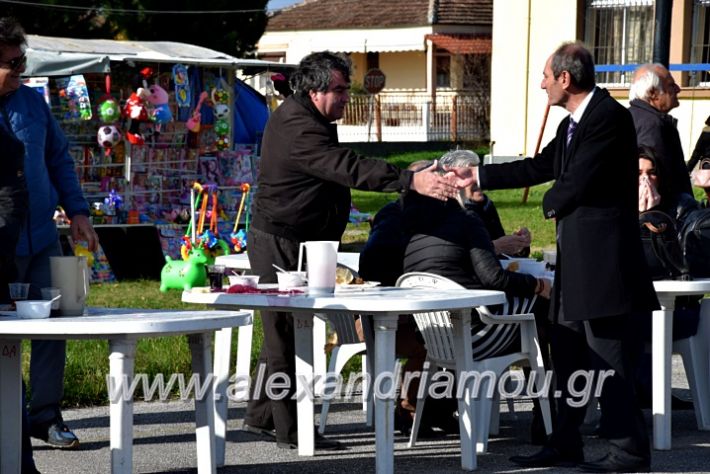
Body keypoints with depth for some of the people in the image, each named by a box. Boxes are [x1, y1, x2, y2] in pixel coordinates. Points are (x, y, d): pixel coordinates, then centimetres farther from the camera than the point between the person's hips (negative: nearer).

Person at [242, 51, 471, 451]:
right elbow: (350, 169, -35)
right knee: (288, 336, -7)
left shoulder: (297, 117, 12)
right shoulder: (298, 129, -24)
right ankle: (291, 430, -3)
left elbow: (342, 167, 20)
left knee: (283, 333, 18)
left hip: (291, 245, 11)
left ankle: (261, 416, 28)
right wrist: (411, 181, -41)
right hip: (280, 247, -11)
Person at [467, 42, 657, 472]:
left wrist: (552, 204, 1)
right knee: (569, 353, 15)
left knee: (609, 355, -8)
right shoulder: (573, 124, 16)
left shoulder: (609, 117, -16)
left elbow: (576, 182, -20)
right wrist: (477, 175, 23)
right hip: (577, 257, 11)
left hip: (603, 256, -11)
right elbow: (538, 168, 23)